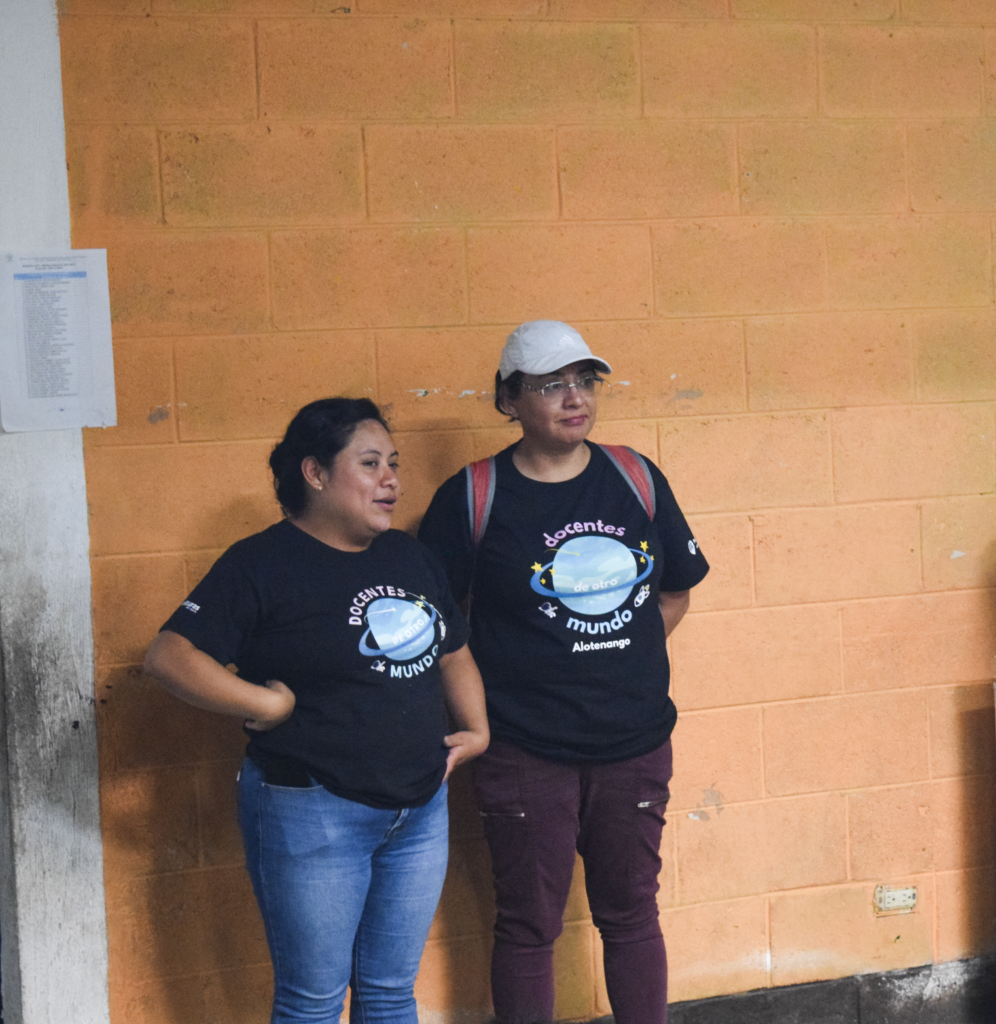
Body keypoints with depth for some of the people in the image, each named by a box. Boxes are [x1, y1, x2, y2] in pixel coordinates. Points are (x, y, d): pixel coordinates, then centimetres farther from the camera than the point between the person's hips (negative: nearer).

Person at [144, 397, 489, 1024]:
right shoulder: (263, 565, -10)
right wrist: (270, 704, -19)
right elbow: (170, 656, -18)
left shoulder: (410, 556, 10)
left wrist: (477, 730, 10)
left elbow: (453, 652, 23)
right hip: (313, 812, -6)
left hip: (422, 808, 6)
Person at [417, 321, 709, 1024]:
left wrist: (622, 659, 5)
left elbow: (676, 590, 15)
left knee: (632, 916, 15)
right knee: (529, 927, 8)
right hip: (526, 753, -3)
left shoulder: (636, 479, 3)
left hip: (634, 746, 3)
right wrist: (488, 696, -6)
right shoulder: (474, 497, -8)